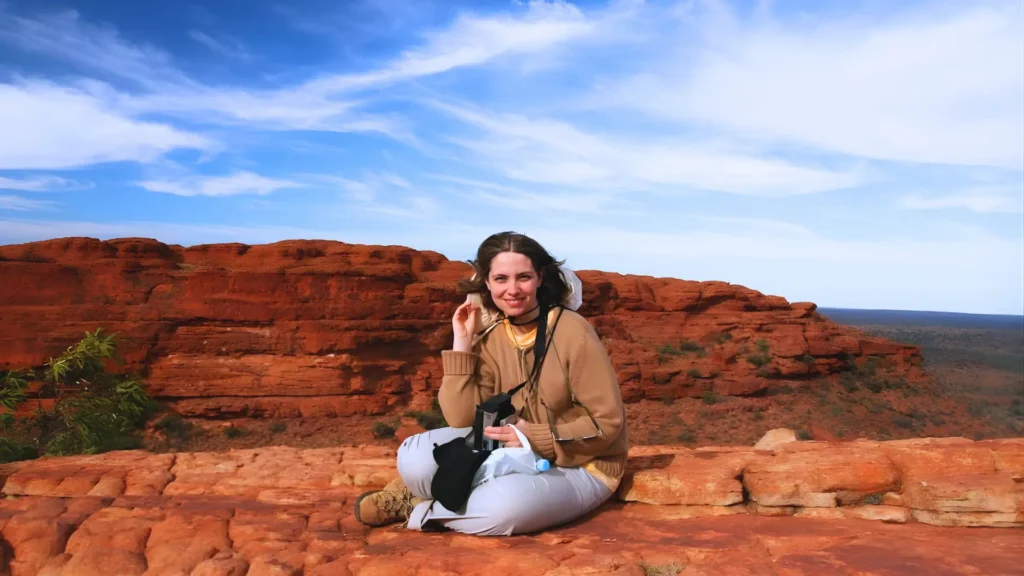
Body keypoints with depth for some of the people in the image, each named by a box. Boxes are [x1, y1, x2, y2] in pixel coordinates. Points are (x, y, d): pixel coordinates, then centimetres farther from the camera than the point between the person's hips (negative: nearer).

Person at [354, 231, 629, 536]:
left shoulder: (573, 333, -19)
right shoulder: (490, 338, -4)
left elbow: (607, 424, -16)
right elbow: (463, 420, -12)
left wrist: (535, 436, -25)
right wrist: (462, 343, -15)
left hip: (580, 466, -3)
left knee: (507, 506, -35)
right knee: (416, 457, -20)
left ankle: (419, 508, -7)